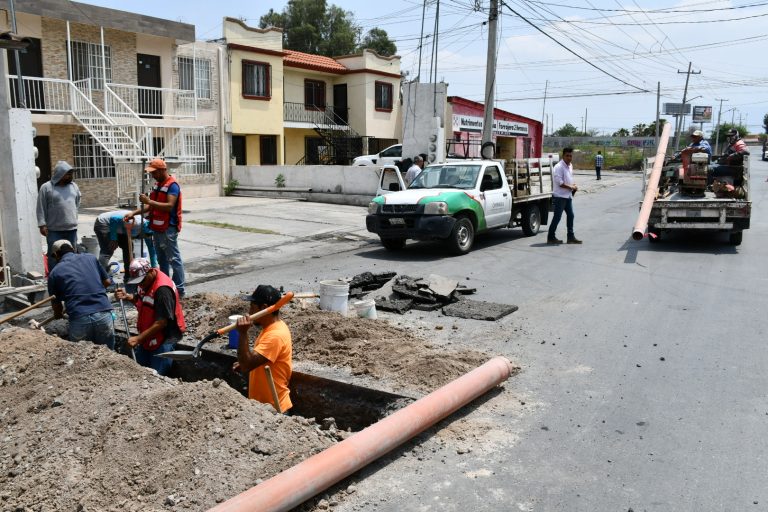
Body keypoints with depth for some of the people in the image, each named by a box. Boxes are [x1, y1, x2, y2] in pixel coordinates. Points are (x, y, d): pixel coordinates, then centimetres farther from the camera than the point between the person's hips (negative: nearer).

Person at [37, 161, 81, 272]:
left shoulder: (73, 186, 8)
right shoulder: (46, 187, -6)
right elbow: (41, 208, -6)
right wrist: (42, 224, -11)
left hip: (71, 228, 4)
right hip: (54, 230, -4)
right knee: (54, 256, 1)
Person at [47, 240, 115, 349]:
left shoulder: (55, 273, 11)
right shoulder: (91, 258, 14)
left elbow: (57, 306, 18)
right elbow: (107, 282, 21)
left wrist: (58, 314, 40)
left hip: (79, 319, -1)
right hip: (104, 315, 1)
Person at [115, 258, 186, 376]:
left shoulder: (163, 289, -27)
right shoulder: (145, 281, 1)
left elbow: (162, 322, -26)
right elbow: (140, 299, 20)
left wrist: (139, 338, -23)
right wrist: (127, 296, -1)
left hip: (164, 338, -9)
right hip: (148, 336, 9)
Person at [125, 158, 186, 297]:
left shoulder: (172, 185, -13)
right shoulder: (157, 185, 15)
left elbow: (169, 206, -24)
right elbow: (151, 206, 18)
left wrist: (149, 201, -25)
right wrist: (134, 213, 8)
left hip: (168, 228, -10)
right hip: (158, 227, 10)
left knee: (174, 259, -6)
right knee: (162, 259, 16)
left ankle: (179, 290, -3)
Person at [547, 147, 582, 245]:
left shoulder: (570, 166, 12)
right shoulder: (559, 167, -15)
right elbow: (559, 182, -21)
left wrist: (573, 186, 5)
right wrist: (571, 187, -15)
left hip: (568, 196, 9)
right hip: (560, 196, -9)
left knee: (570, 215, 11)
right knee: (557, 217, -5)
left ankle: (571, 236, 18)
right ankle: (551, 237, 3)